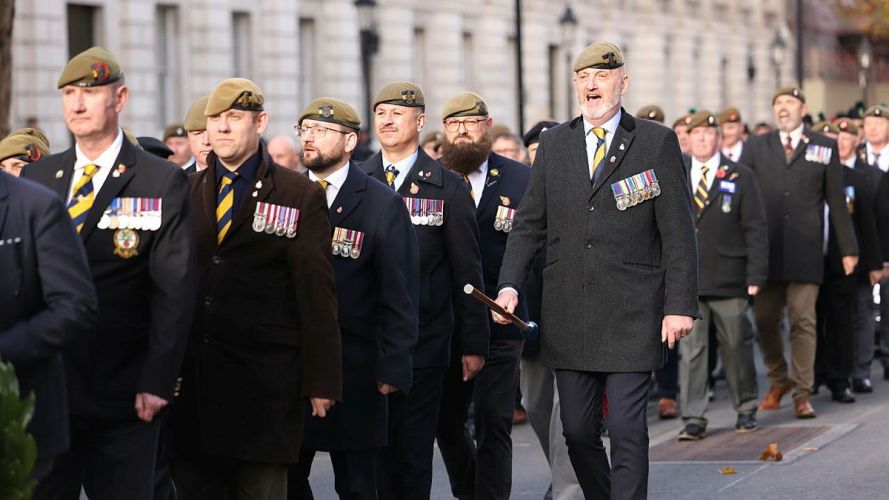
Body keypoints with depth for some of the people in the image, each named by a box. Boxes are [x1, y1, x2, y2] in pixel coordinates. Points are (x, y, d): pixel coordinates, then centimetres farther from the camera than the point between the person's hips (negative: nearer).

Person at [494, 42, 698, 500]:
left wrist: (680, 305, -6)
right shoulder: (554, 144, 11)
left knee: (627, 430, -6)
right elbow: (529, 224, 13)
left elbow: (679, 233, 0)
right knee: (577, 431, 7)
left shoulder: (657, 143, 1)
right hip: (568, 318, 4)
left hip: (632, 318, -4)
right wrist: (509, 284, -1)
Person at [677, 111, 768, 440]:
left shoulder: (740, 178, 4)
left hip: (728, 280, -1)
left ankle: (745, 410, 23)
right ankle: (693, 419, -2)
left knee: (736, 346, 7)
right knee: (690, 349, -3)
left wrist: (755, 276, -7)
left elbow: (756, 229, 1)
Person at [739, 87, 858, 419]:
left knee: (803, 322, -3)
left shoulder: (824, 148, 8)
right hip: (765, 250, 2)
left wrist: (848, 249, 5)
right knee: (765, 320, 6)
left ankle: (803, 393, 2)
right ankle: (778, 380, 26)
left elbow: (836, 202, 8)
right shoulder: (756, 147, 11)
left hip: (805, 251, -2)